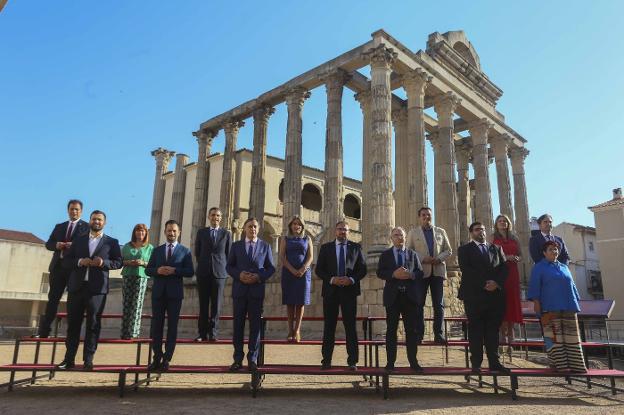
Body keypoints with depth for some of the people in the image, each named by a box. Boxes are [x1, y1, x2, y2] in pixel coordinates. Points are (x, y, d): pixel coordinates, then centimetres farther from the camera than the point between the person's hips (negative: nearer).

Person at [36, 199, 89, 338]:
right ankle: (44, 331, 5)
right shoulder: (59, 226, 18)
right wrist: (56, 245, -8)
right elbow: (48, 244, 14)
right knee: (53, 298, 4)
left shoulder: (87, 227, 4)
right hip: (58, 265, 4)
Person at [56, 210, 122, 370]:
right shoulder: (78, 240, 15)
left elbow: (118, 262, 4)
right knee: (73, 323, 5)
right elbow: (66, 261, 10)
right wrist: (80, 262, -9)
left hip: (97, 288, -2)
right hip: (77, 286, 2)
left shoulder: (111, 242, 9)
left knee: (93, 324, -1)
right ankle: (69, 359, 13)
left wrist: (104, 262, -14)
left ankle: (88, 360, 5)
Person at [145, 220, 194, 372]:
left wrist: (174, 270, -18)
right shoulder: (157, 250, 13)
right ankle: (157, 358, 15)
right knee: (156, 325, 4)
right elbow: (148, 270, 9)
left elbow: (190, 272, -4)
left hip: (175, 293, -2)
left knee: (172, 326, 1)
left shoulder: (185, 251, 4)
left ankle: (166, 359, 8)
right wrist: (158, 270, -12)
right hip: (158, 292, 2)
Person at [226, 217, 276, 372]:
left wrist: (258, 277, -11)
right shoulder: (236, 245, 10)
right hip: (239, 289, 1)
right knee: (238, 324, 4)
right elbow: (229, 266, 8)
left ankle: (252, 359, 11)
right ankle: (238, 359, 12)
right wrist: (239, 275, -11)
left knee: (255, 325, 2)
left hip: (257, 289, 0)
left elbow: (271, 268, 7)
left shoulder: (265, 246, 8)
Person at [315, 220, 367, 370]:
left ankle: (352, 361, 8)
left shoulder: (356, 247, 7)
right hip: (330, 291, 0)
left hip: (349, 290, 0)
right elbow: (318, 269, 3)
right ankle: (326, 360, 12)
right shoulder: (326, 247, 7)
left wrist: (352, 279, -13)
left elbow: (362, 269, 4)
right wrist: (331, 279, -13)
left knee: (350, 326, 2)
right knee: (329, 326, 5)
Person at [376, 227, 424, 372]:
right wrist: (394, 274, -18)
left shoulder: (412, 254, 13)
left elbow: (420, 272, 6)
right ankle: (390, 362, 8)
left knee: (411, 330, 4)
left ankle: (413, 362, 12)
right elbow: (380, 272, -2)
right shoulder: (385, 254, 8)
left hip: (410, 296, 1)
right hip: (393, 296, -1)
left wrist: (410, 275, -14)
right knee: (391, 330, 2)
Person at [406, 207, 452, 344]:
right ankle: (419, 334, 5)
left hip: (438, 271, 2)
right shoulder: (413, 232, 8)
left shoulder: (440, 231, 15)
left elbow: (448, 250, 12)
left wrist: (439, 258, -7)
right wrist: (423, 259, -13)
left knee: (439, 304, 1)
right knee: (419, 304, 0)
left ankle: (438, 334, 7)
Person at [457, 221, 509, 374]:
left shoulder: (496, 249, 20)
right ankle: (476, 364, 1)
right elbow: (466, 270, -7)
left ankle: (494, 362, 9)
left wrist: (496, 283, -9)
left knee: (493, 330, 4)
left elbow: (503, 268, 9)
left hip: (495, 295, 4)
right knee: (475, 330, -2)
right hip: (474, 295, -3)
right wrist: (484, 284, -15)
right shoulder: (464, 250, 7)